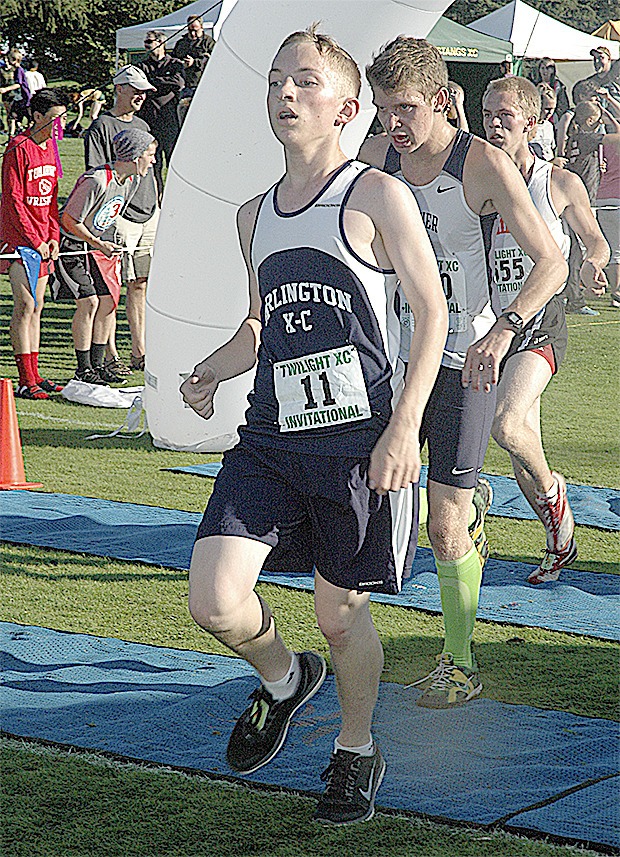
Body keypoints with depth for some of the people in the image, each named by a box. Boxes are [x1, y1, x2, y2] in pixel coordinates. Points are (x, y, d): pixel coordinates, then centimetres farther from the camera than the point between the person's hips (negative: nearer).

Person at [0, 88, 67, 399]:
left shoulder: (49, 147, 11)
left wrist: (53, 236, 7)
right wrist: (35, 241, -15)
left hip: (43, 238, 8)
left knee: (36, 306, 10)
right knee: (25, 305, -9)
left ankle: (34, 375, 15)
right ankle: (25, 381, -7)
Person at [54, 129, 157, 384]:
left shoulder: (131, 180, -2)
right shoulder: (96, 181, -29)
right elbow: (70, 220, -23)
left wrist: (110, 244, 12)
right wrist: (98, 245, -19)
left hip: (101, 241, 8)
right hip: (73, 245, -8)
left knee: (109, 299, 2)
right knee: (89, 301, -13)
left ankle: (97, 363, 13)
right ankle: (83, 369, -4)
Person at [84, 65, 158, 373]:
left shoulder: (142, 126, 18)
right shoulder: (101, 127, -6)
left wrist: (157, 209, 19)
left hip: (148, 216, 8)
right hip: (118, 216, -7)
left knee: (140, 284, 10)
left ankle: (139, 351, 15)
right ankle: (109, 355, 0)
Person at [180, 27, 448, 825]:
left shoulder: (376, 196, -5)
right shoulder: (254, 216, 13)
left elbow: (432, 310, -6)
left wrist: (405, 426, -13)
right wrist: (210, 371, 4)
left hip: (358, 439, -4)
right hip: (271, 437, 5)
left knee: (340, 611, 6)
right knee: (213, 600, -10)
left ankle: (356, 752, 32)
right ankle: (282, 678, 23)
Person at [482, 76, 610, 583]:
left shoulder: (561, 184, -1)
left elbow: (596, 240, 9)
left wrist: (593, 263, -13)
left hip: (541, 322, -4)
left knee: (506, 423, -27)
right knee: (523, 455, 8)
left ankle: (551, 488, 4)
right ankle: (561, 544, 29)